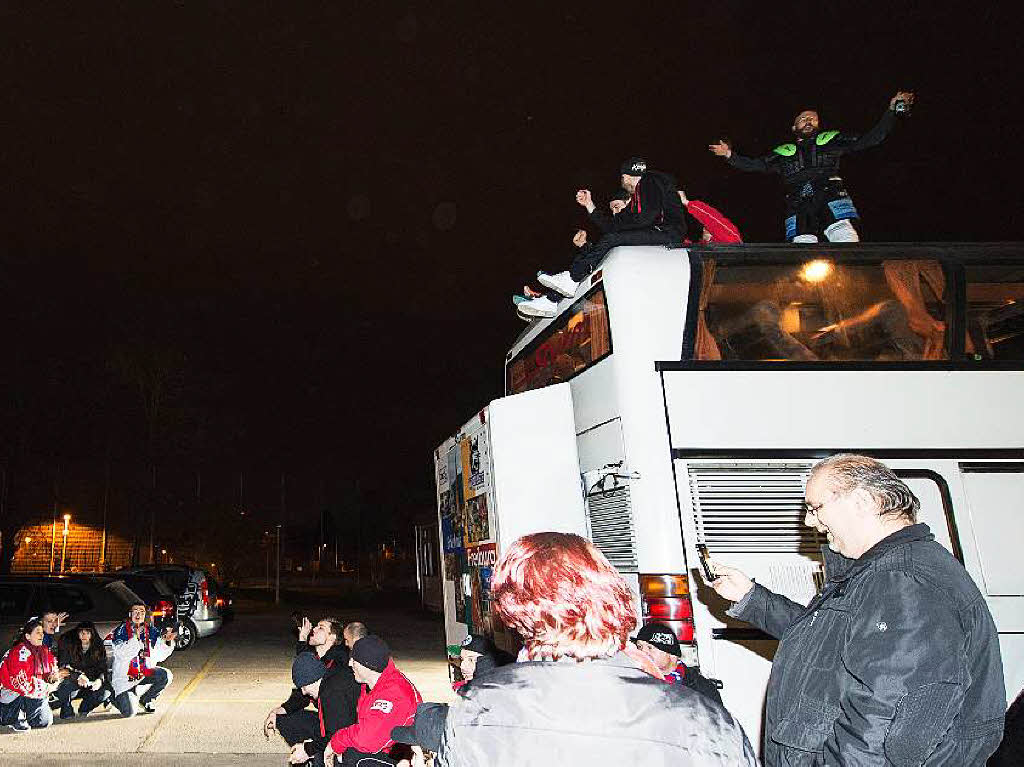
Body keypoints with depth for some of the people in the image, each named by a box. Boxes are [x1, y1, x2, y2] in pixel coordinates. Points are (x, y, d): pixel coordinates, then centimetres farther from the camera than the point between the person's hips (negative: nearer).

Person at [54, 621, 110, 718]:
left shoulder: (98, 647, -4)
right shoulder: (68, 643, -12)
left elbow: (102, 669, -4)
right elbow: (63, 666, -17)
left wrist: (100, 679, -27)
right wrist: (78, 676, -35)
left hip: (89, 683, 3)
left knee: (105, 691, -21)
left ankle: (84, 709, 9)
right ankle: (67, 710, -5)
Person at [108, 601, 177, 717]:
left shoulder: (151, 630, -1)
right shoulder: (121, 631, -9)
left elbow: (159, 656, -6)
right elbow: (121, 655, -22)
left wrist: (167, 642, -24)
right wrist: (135, 638, -34)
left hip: (146, 672, 4)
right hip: (124, 676, -3)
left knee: (166, 676, -24)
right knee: (129, 712, -18)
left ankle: (145, 700, 5)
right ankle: (116, 697, 19)